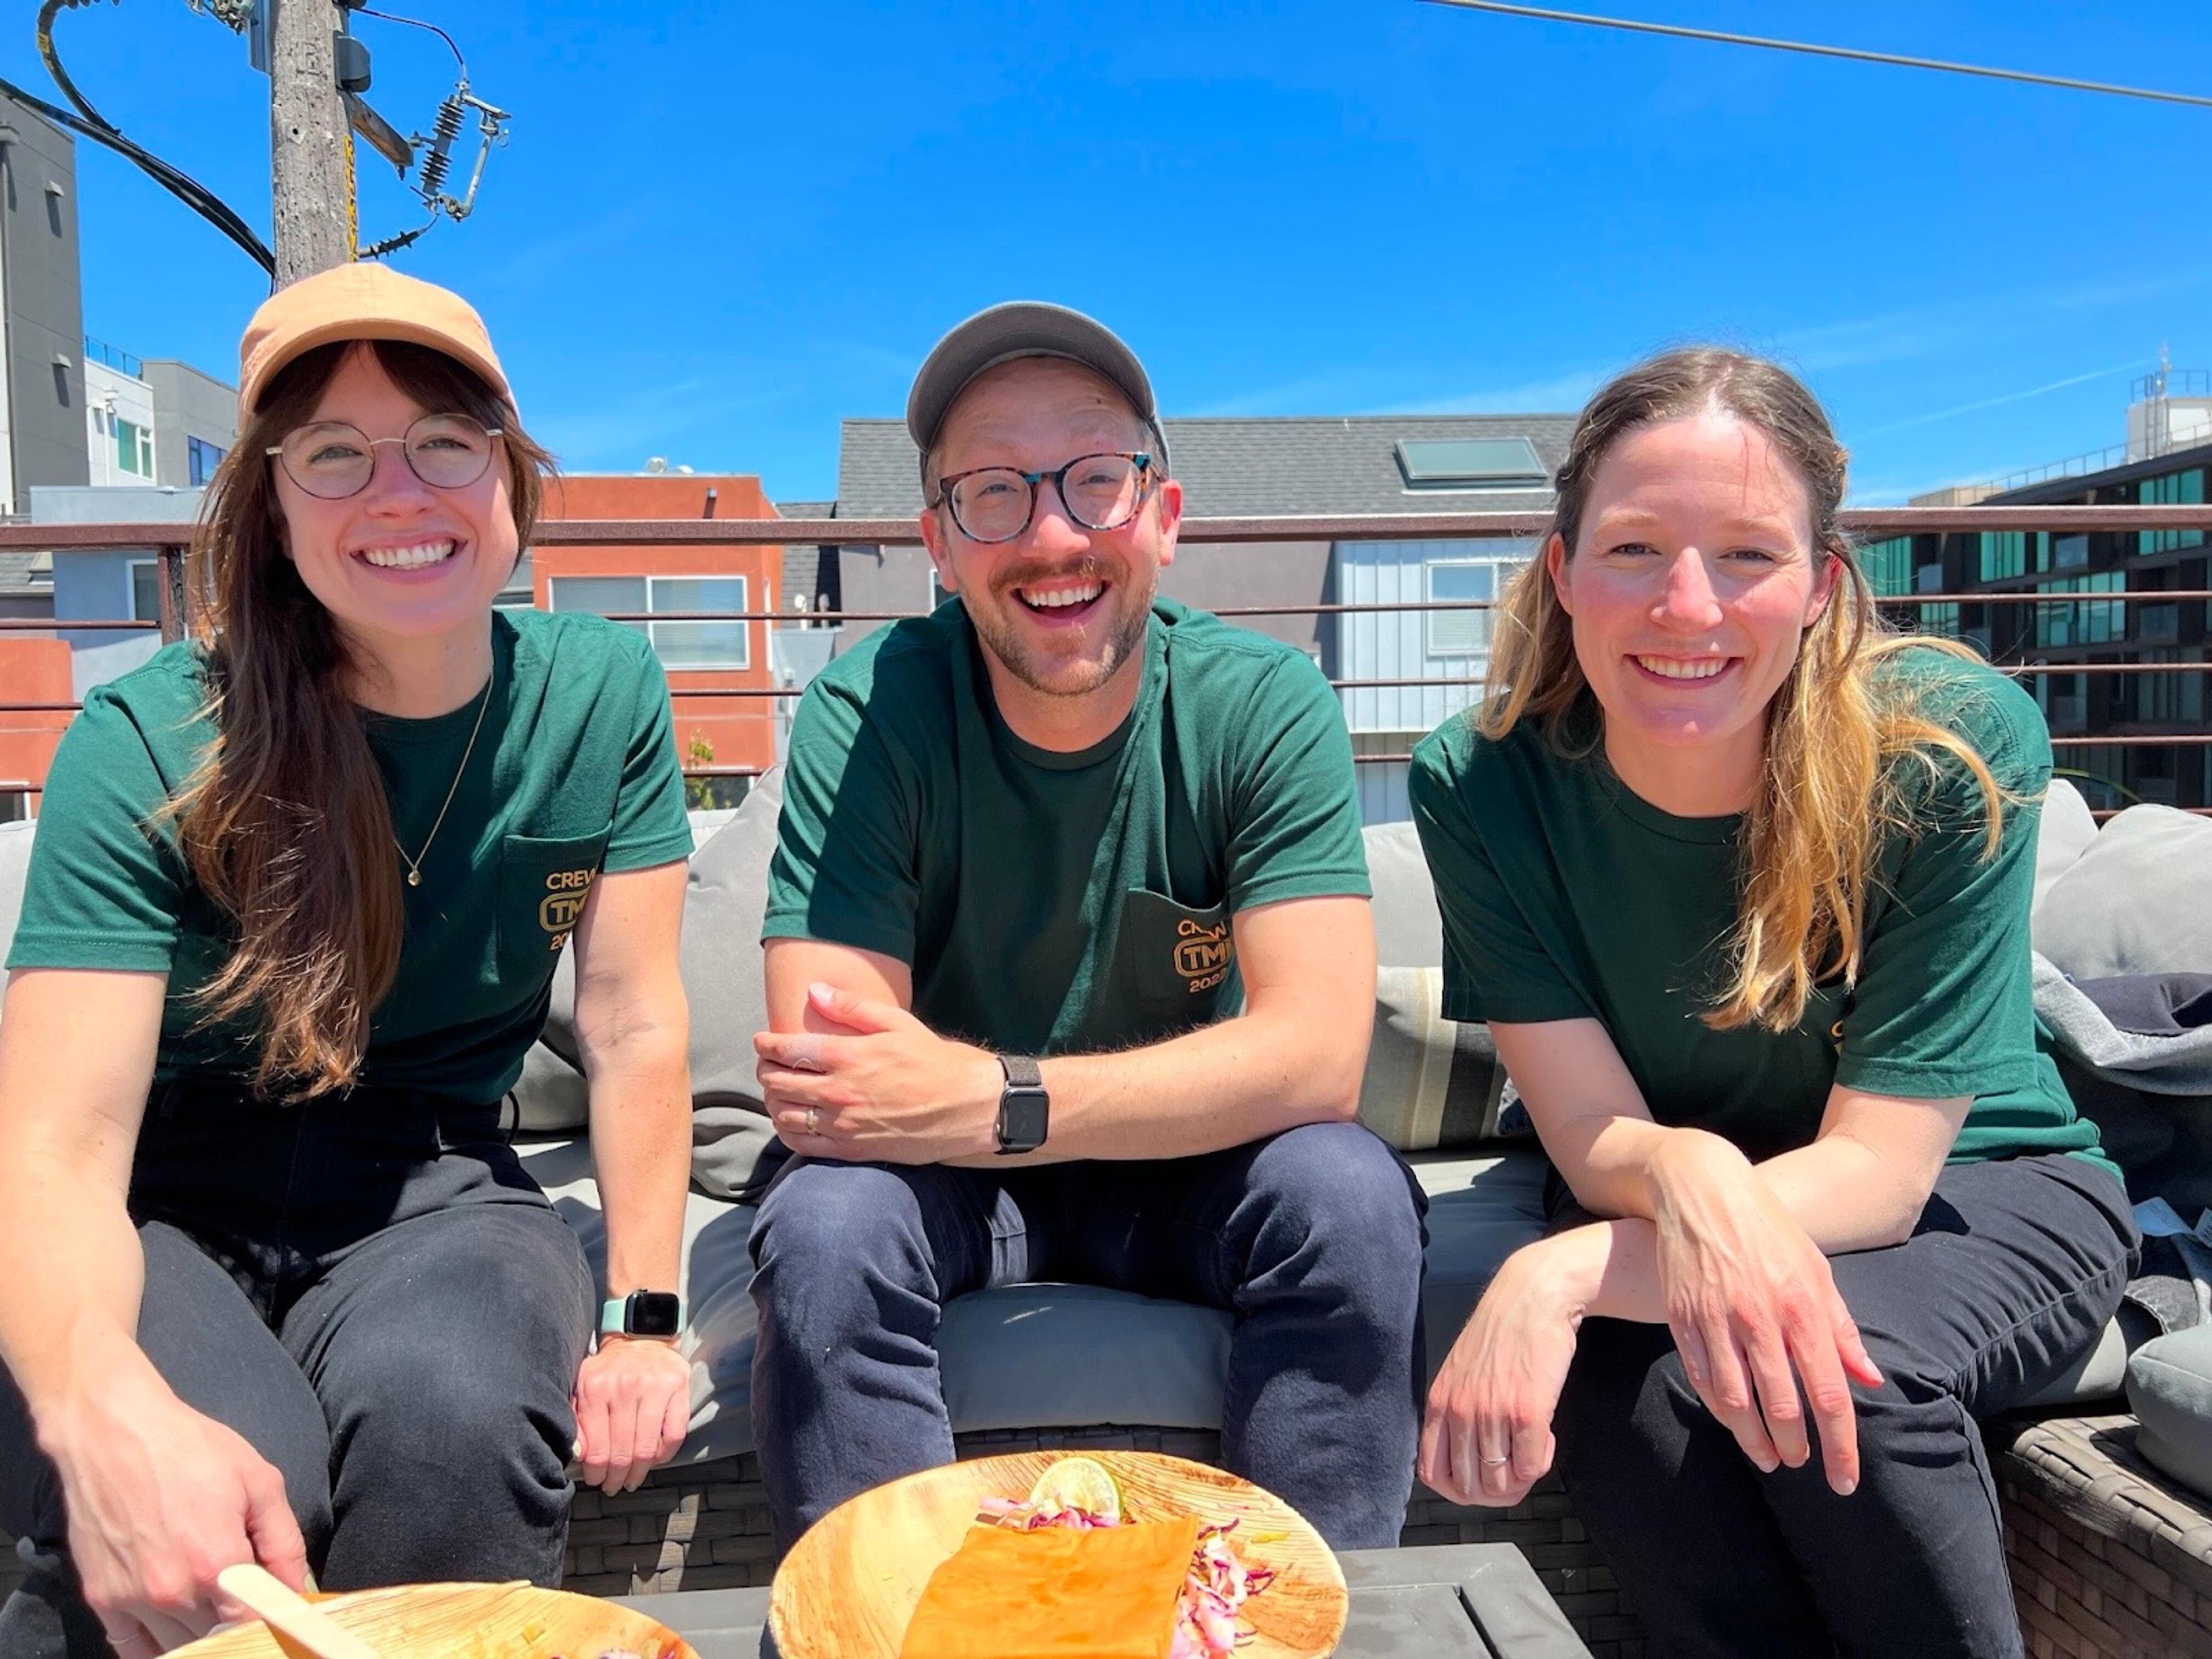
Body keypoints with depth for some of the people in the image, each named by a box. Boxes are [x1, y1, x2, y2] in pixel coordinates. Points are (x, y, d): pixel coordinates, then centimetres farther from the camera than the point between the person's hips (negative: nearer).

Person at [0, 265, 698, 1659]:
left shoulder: (602, 696, -7)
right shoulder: (149, 748, -15)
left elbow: (634, 1027, -5)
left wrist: (642, 1321, -6)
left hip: (426, 1191, 1)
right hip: (163, 1213, -1)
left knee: (457, 1424, -31)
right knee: (205, 1498, -30)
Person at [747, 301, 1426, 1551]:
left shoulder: (1266, 704, -14)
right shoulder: (866, 716, -16)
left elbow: (1319, 1054, -23)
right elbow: (820, 1089, -23)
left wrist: (992, 1099, -34)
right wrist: (1182, 1085, -31)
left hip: (1194, 1171, 1)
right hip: (944, 1180, 0)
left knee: (1349, 1191, -28)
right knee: (826, 1224, -30)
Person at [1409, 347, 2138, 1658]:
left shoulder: (1955, 745, -24)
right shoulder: (1483, 782, -19)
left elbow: (1878, 1166, -24)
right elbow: (1595, 1140, -18)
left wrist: (1559, 1275, -40)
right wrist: (1685, 1172, -44)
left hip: (1979, 1195, 0)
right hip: (1653, 1205, 1)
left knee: (1840, 1359, -32)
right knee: (1620, 1381, -32)